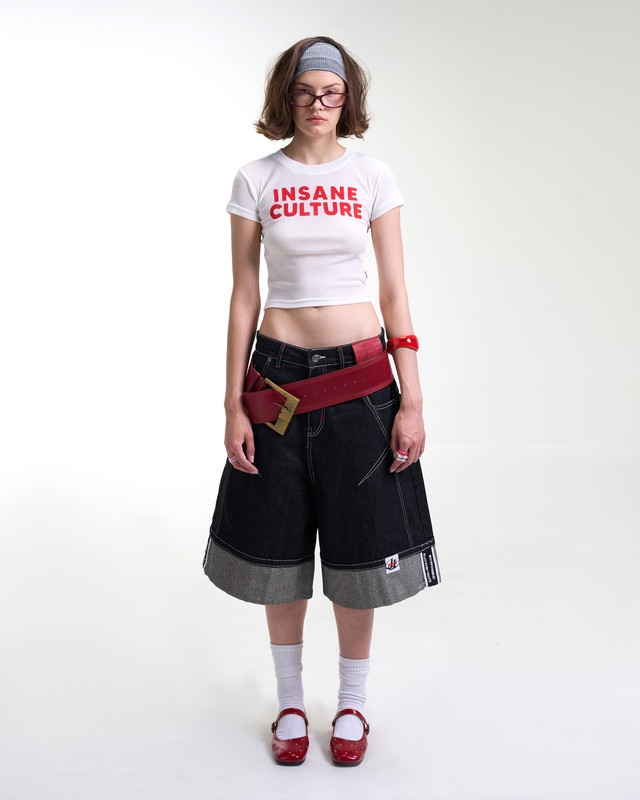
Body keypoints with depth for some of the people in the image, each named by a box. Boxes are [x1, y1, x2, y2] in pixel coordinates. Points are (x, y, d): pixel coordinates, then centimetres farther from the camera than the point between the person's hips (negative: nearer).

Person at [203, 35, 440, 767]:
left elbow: (394, 294, 1)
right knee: (279, 549, 9)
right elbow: (244, 298, 1)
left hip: (360, 376, 0)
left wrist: (411, 400, -5)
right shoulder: (256, 181, 2)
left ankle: (352, 704, 28)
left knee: (360, 549, 7)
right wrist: (234, 406, -3)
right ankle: (290, 703, 30)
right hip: (278, 376, 0)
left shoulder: (373, 178, 2)